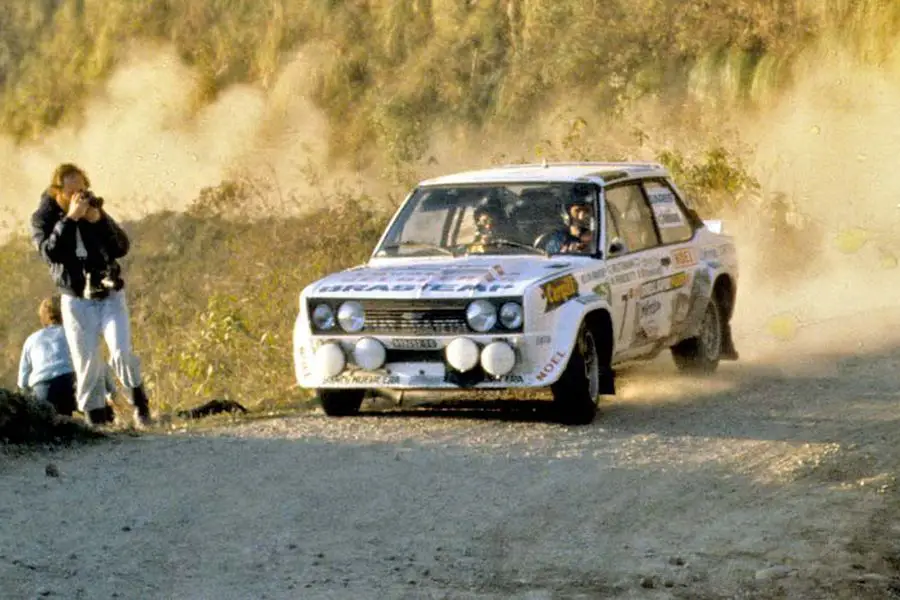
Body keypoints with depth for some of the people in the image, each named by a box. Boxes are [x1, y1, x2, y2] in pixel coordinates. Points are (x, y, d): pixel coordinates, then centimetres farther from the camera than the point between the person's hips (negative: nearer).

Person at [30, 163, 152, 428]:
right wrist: (70, 218, -24)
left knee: (122, 353, -15)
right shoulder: (43, 218, -1)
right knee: (87, 364, -5)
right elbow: (50, 253, -19)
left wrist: (99, 220, -15)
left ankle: (138, 398, 8)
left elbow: (123, 248, -1)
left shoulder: (95, 211, 5)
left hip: (110, 296, 1)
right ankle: (96, 417, 8)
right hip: (77, 301, -1)